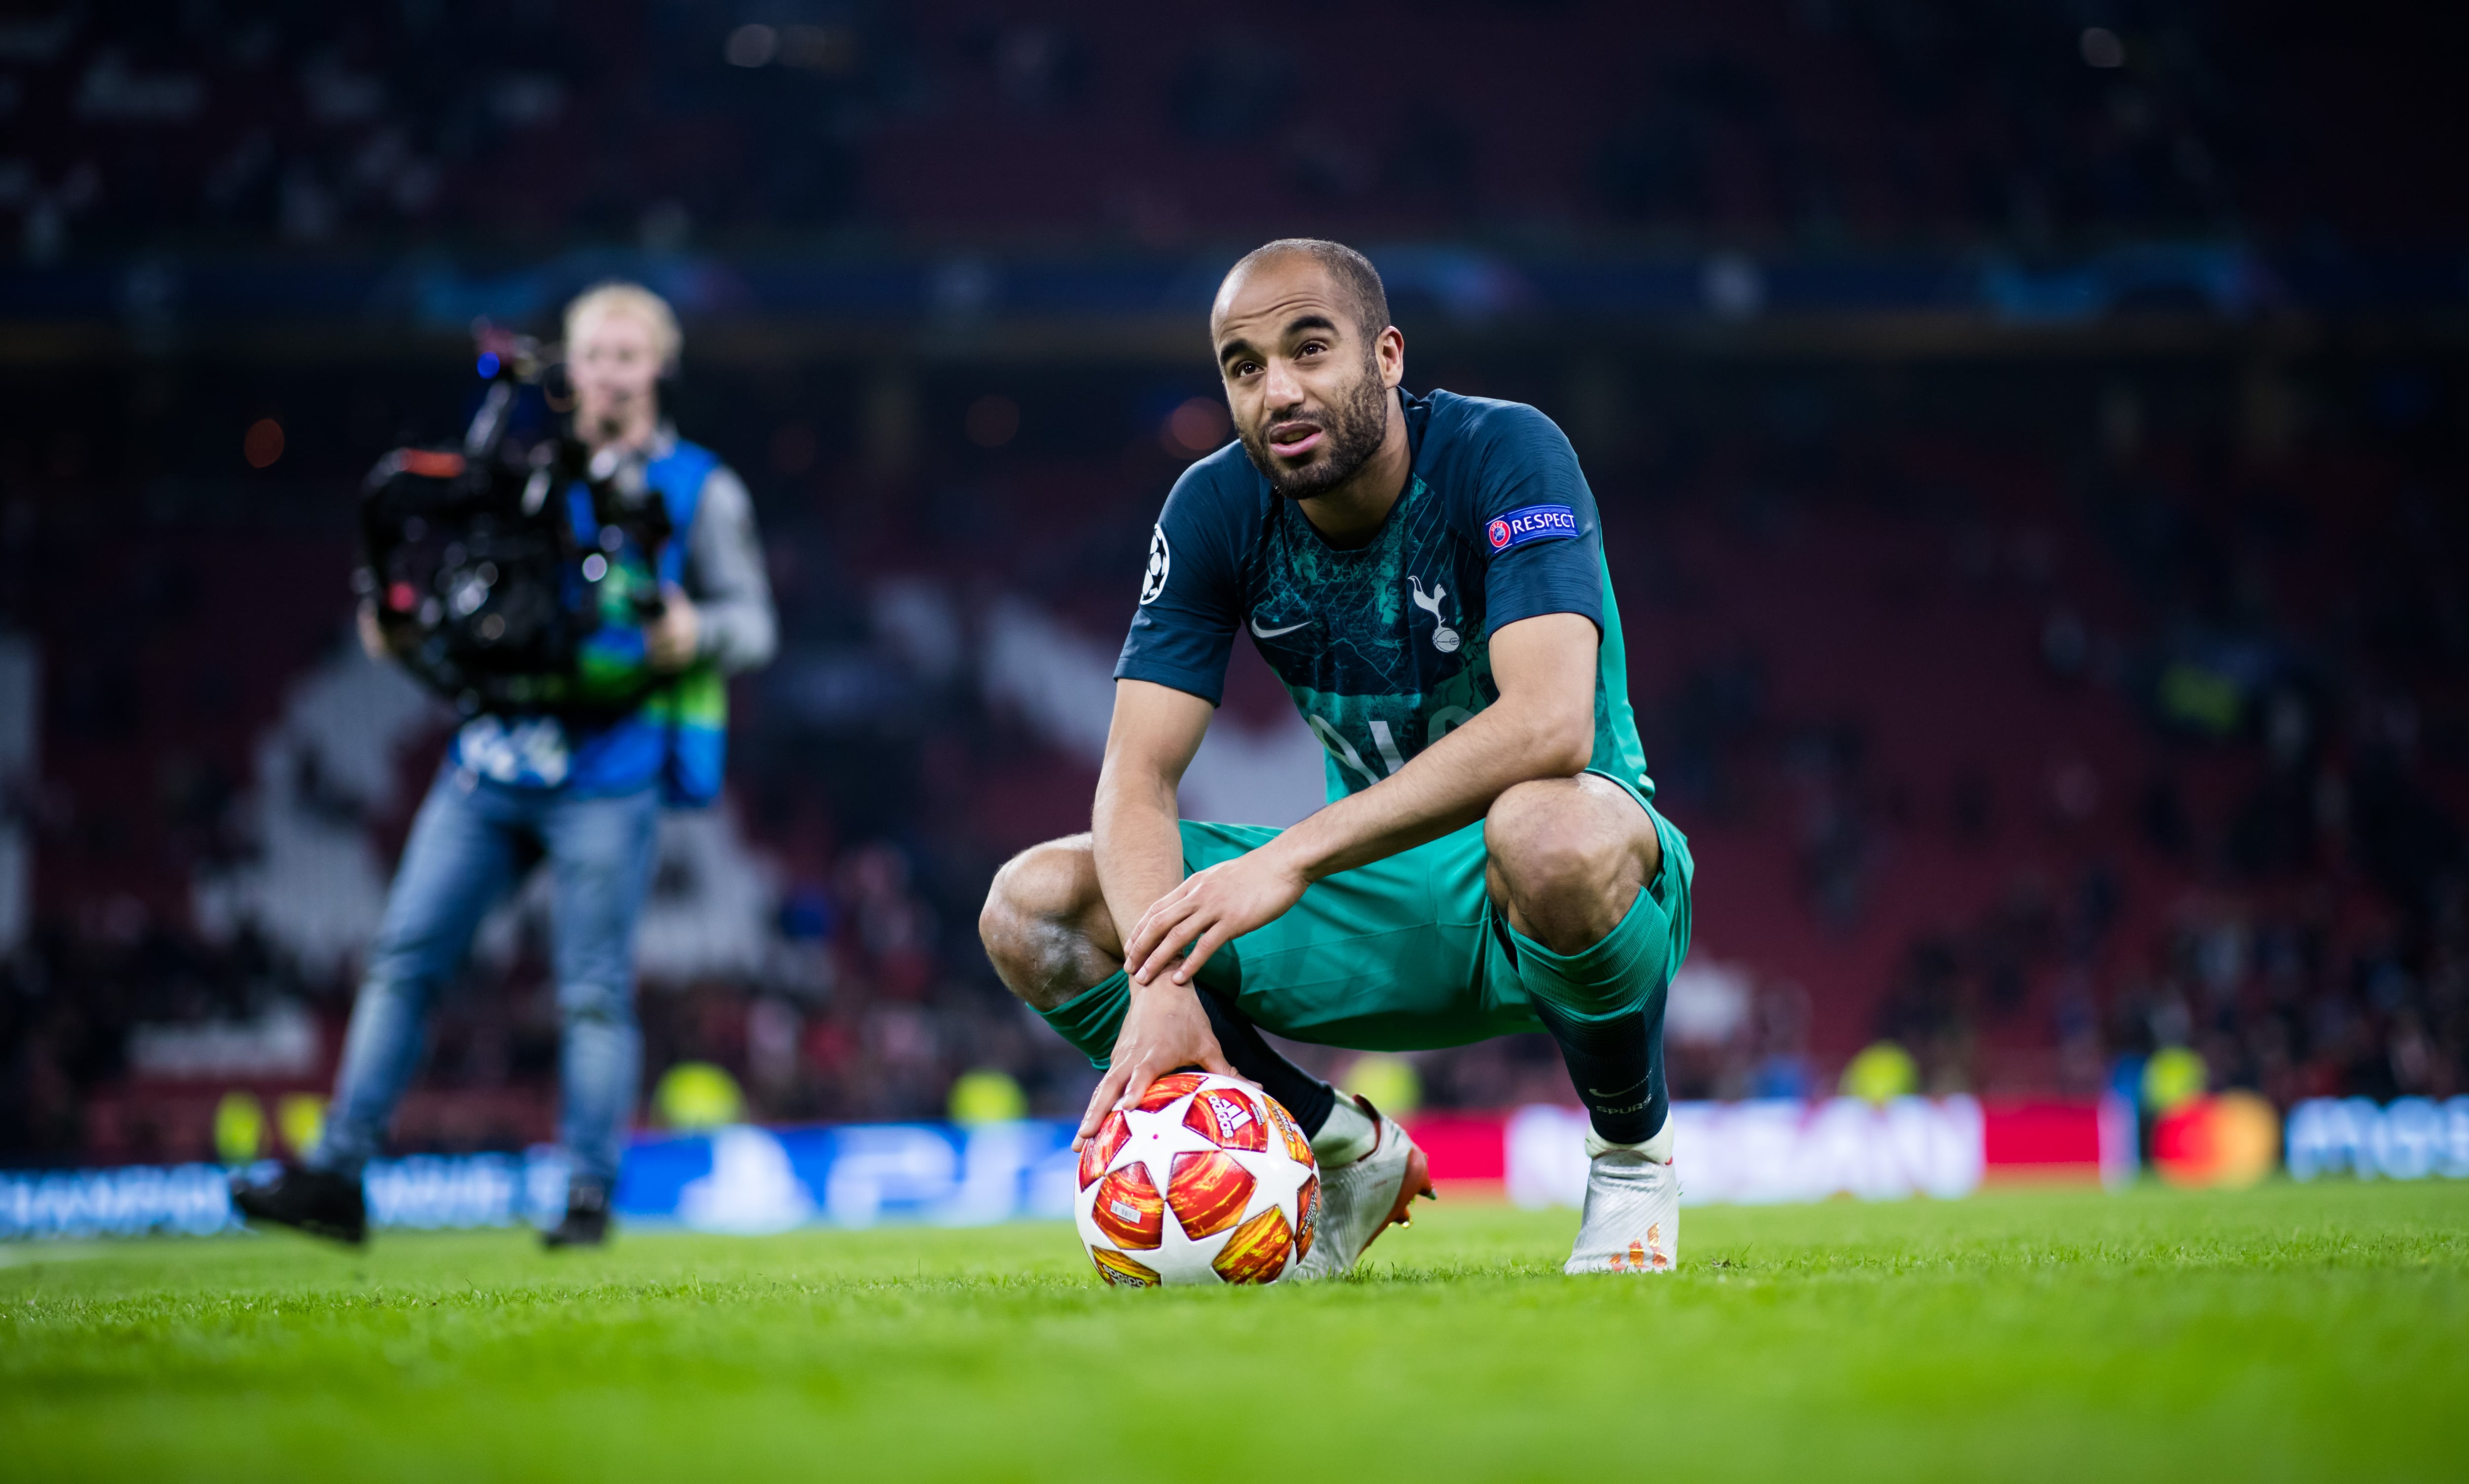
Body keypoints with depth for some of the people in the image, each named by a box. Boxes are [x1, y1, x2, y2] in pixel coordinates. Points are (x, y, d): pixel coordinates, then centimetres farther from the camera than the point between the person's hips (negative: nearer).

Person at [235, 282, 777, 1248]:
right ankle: (337, 1175, 0)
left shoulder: (698, 489, 6)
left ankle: (589, 1196, 6)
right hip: (489, 759, 4)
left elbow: (753, 624, 1)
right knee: (403, 958, -1)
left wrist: (696, 632, -20)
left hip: (608, 775, -4)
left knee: (594, 991, -3)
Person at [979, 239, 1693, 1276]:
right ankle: (1350, 1157, 5)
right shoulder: (1217, 508, -6)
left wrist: (1295, 856, -42)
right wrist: (1161, 984, -33)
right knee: (1031, 909, -13)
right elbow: (1137, 776, -12)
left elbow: (1551, 725, -35)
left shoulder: (1505, 455, -20)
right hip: (1377, 898, 5)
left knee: (1550, 831, -42)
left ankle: (1633, 1152, -11)